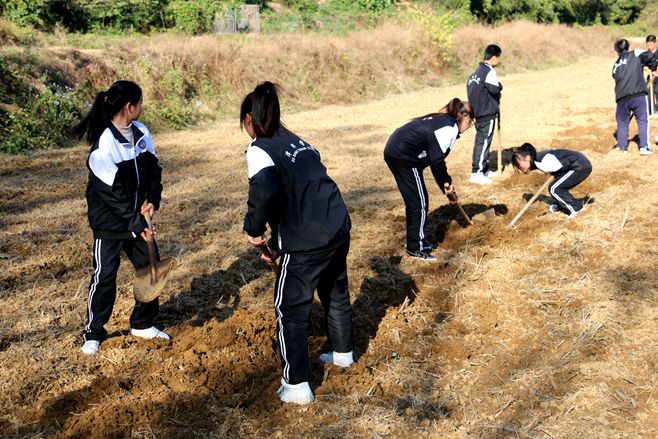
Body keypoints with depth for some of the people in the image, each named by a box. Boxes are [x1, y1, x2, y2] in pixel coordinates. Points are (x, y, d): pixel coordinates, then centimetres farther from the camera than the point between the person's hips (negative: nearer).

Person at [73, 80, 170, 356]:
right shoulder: (104, 145, -22)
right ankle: (93, 333, 21)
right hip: (109, 222, -7)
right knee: (105, 276, 2)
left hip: (138, 218, 7)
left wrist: (152, 201, -12)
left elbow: (153, 168, 5)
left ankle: (142, 324, 30)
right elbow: (112, 192, -21)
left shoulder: (141, 133, -2)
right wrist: (136, 224, -17)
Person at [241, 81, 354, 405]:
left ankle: (297, 386, 13)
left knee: (290, 309, 8)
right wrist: (277, 243, 19)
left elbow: (266, 192, -29)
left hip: (307, 243, -8)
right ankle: (343, 353, 50)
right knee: (336, 293, 28)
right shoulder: (297, 142, 16)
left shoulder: (259, 150, -8)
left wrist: (254, 229, -12)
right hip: (338, 229, 8)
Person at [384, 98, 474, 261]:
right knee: (419, 203, 1)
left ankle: (415, 242, 30)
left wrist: (447, 186, 23)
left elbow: (434, 156, 22)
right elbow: (437, 160, -15)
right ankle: (416, 248, 9)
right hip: (404, 156, -10)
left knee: (414, 201, 19)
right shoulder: (450, 128, -10)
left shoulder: (440, 120, 20)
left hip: (394, 151, 10)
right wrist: (446, 183, 2)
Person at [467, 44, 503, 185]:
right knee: (483, 142, -8)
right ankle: (476, 173, -9)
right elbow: (495, 89, -23)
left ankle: (484, 169, 27)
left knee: (481, 140, 17)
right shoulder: (489, 71, -15)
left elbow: (470, 86, 13)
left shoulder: (478, 71, 13)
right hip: (487, 112, -10)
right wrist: (499, 84, 1)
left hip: (478, 111, 10)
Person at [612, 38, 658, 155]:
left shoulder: (616, 66, 22)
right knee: (643, 120, 8)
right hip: (639, 95, -3)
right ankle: (644, 146, 2)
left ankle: (622, 146, 20)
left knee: (622, 122, 18)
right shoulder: (635, 54, 9)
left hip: (622, 98, 3)